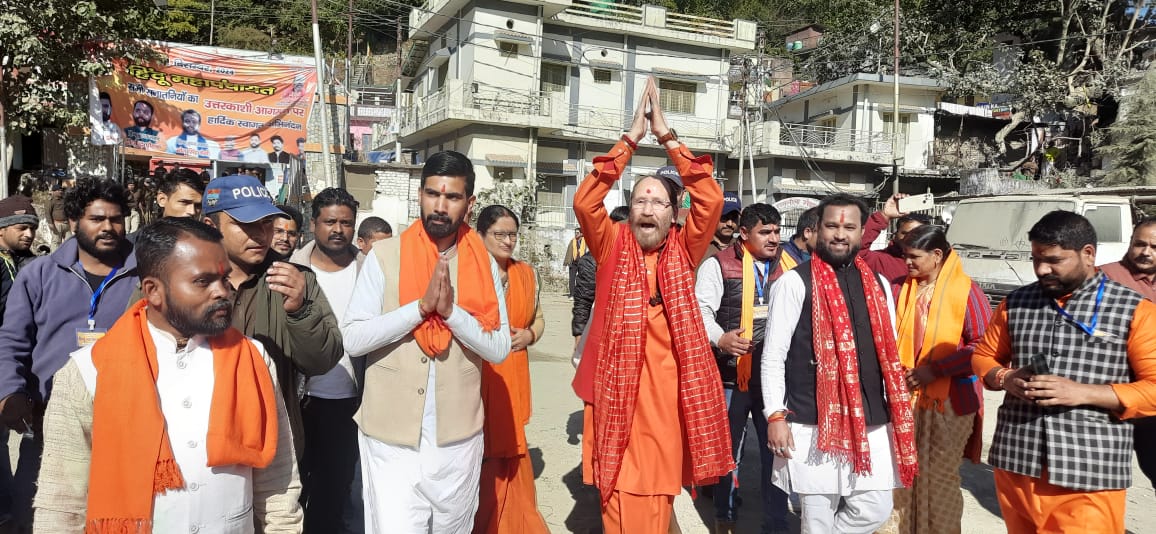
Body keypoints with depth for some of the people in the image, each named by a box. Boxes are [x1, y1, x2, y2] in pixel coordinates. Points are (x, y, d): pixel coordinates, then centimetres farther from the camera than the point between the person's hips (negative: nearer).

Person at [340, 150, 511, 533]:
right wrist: (421, 305, -21)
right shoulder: (385, 255, -5)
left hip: (458, 438, 3)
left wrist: (451, 310, -20)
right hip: (390, 438, -2)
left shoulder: (483, 265, 0)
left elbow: (499, 349, -5)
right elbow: (352, 339, -11)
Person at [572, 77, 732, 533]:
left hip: (669, 387, 1)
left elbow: (711, 198, -7)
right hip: (617, 386, -1)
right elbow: (585, 201, -12)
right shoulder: (612, 246, 3)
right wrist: (632, 137, -12)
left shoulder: (684, 251, 5)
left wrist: (666, 135, -8)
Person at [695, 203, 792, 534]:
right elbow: (702, 309, -13)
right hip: (732, 373, -3)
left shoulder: (787, 266, 9)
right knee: (728, 448, 11)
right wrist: (720, 338, -31)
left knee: (776, 449, 10)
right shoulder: (718, 265, -4)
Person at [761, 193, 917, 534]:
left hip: (872, 424, 5)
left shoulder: (878, 285, 12)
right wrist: (775, 415, -12)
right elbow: (773, 355, -7)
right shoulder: (795, 282, -5)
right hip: (814, 425, -5)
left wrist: (898, 413, 15)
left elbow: (890, 353, 17)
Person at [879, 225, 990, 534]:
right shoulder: (907, 288, 6)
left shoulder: (965, 291, -11)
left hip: (950, 399, -5)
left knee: (941, 477, 6)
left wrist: (936, 369, -16)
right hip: (908, 395, 5)